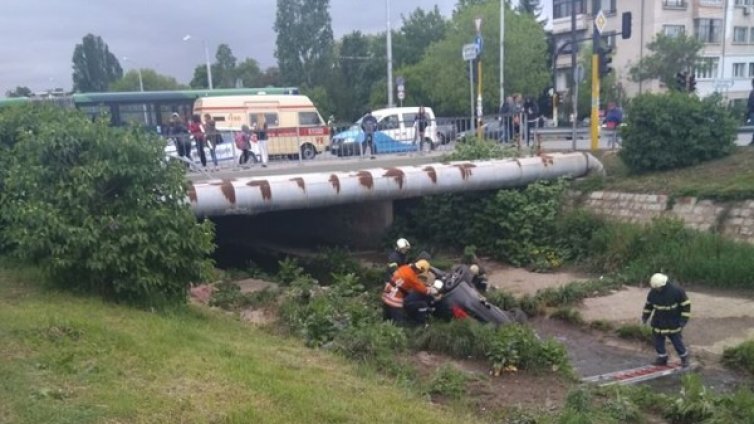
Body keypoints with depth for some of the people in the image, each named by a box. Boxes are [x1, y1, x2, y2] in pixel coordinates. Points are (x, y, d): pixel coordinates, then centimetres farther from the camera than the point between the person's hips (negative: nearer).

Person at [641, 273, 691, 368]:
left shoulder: (677, 291, -19)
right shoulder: (653, 291, -7)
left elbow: (686, 305, -11)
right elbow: (649, 304, 10)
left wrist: (684, 319, -15)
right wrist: (645, 316, 7)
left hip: (673, 323, -4)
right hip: (658, 323, 4)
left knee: (677, 341, 4)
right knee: (658, 340, 6)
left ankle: (684, 357, 26)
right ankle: (662, 358, 23)